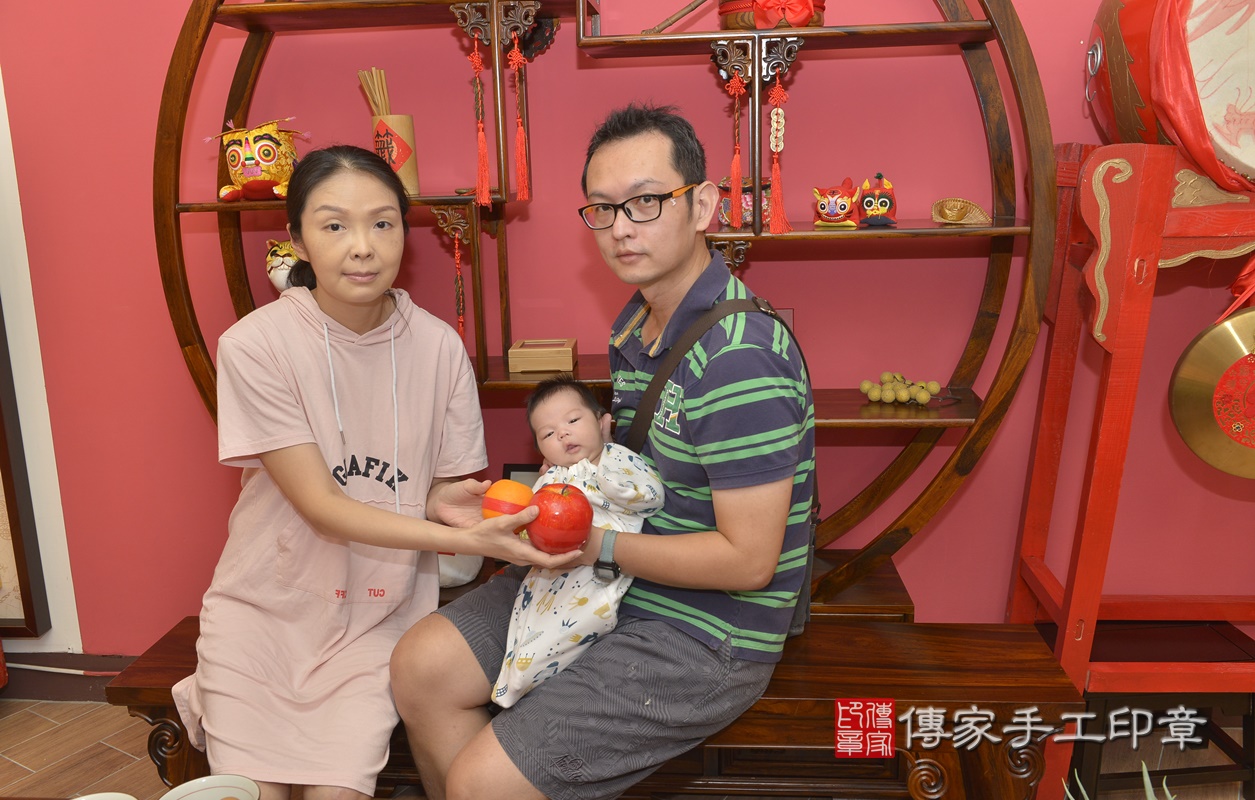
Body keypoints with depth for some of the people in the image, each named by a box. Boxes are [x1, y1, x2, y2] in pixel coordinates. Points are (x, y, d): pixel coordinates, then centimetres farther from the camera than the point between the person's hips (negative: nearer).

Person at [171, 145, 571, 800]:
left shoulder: (437, 346, -9)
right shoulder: (255, 345, -17)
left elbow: (447, 486, 2)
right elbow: (321, 506, -19)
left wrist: (443, 504, -23)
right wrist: (465, 540, -30)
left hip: (381, 606, 2)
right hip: (266, 603, -1)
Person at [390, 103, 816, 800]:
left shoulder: (738, 360, -27)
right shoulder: (637, 323, 6)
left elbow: (747, 559, -25)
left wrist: (599, 543, -19)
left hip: (705, 637, -9)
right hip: (619, 586, 9)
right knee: (421, 664, 3)